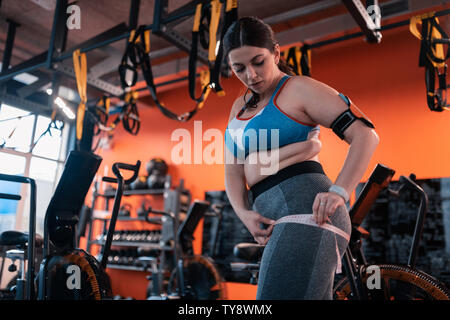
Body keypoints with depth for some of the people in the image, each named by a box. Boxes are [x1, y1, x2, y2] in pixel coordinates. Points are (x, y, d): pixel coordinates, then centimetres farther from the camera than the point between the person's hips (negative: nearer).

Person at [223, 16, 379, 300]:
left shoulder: (300, 89, 2)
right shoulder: (239, 108, 23)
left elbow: (366, 135, -7)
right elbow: (233, 173, 15)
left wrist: (338, 193, -21)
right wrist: (245, 214, -3)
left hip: (307, 213, -8)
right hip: (276, 223, 8)